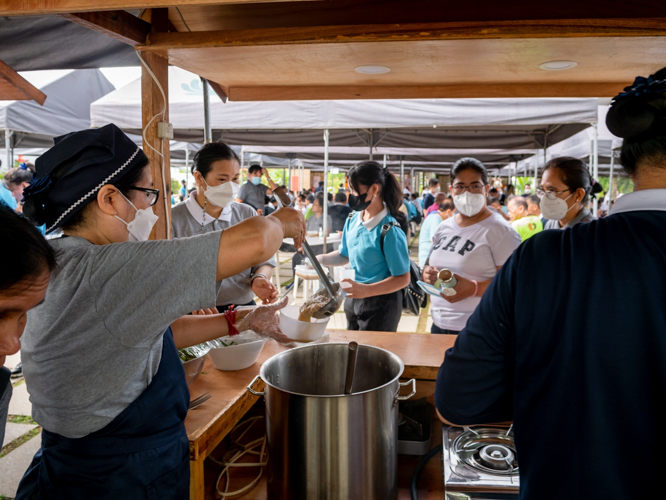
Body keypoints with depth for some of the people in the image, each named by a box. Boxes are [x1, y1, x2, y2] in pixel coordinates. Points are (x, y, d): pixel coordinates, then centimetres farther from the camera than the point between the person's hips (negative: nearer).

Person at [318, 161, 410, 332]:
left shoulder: (389, 230, -23)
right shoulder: (352, 220, -2)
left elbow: (403, 278, -21)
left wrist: (367, 290, -31)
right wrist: (321, 259, -5)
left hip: (380, 304, -7)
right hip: (353, 299, 7)